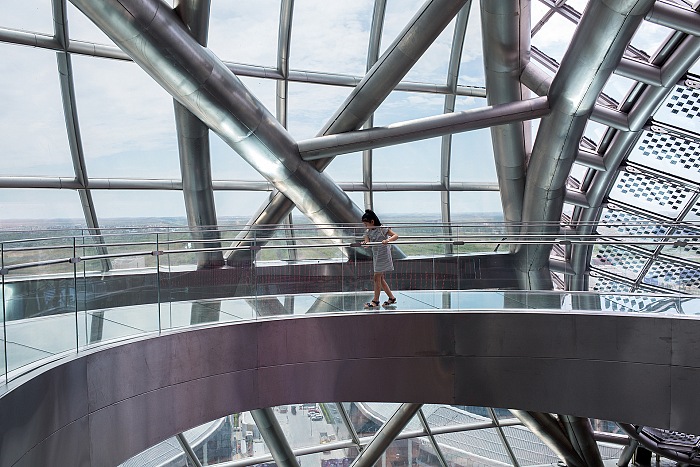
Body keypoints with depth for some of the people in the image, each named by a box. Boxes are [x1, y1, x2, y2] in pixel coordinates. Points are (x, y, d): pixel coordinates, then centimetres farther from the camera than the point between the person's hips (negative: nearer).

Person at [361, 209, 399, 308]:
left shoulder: (382, 229, -14)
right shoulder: (368, 232, 5)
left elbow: (396, 235, -17)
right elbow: (367, 242, -6)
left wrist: (388, 240, -35)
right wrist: (364, 243, -30)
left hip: (383, 255, -8)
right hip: (375, 255, 8)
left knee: (377, 277, -6)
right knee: (381, 278, 11)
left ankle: (375, 300, 3)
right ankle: (392, 298, 21)